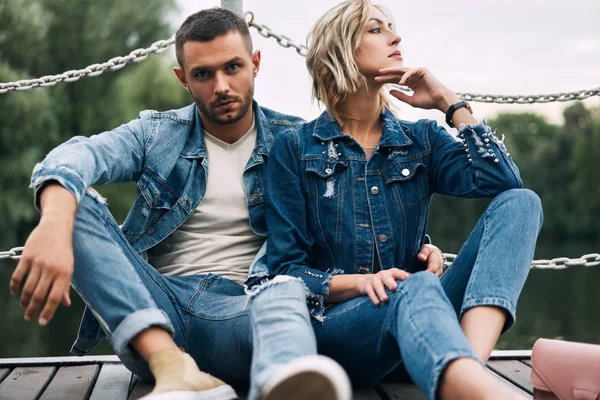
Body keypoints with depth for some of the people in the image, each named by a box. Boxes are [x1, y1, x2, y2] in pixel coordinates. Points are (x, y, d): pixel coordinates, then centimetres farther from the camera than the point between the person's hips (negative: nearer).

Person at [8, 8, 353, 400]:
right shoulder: (157, 134, 9)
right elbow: (79, 155, -12)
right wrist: (55, 222, -35)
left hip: (240, 311, -1)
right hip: (154, 312, 2)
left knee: (284, 290, -35)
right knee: (74, 203, -18)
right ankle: (173, 368, -36)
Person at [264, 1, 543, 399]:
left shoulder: (421, 139, 14)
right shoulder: (294, 148, 5)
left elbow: (505, 181, -3)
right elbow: (286, 269, -1)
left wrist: (450, 102, 0)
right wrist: (361, 282, -19)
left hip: (410, 309, 4)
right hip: (334, 321, -4)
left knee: (520, 203, -14)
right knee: (417, 288, -37)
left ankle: (469, 364, -41)